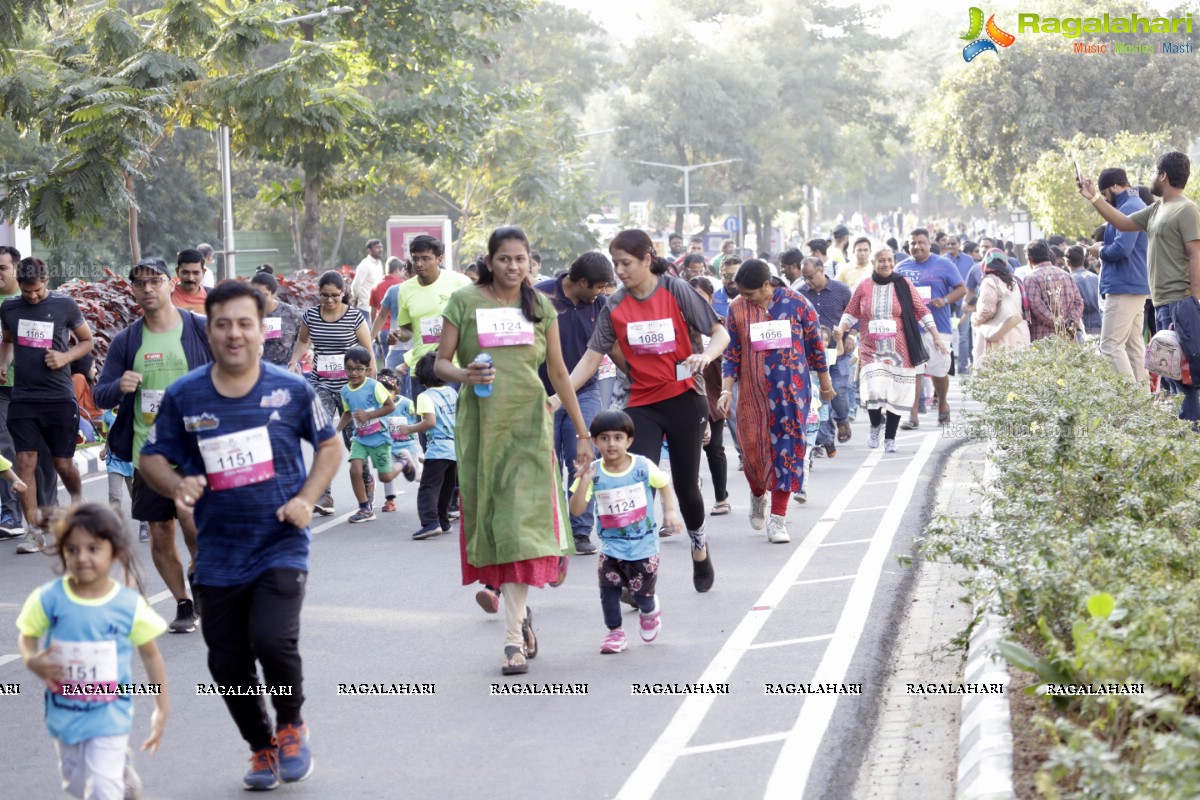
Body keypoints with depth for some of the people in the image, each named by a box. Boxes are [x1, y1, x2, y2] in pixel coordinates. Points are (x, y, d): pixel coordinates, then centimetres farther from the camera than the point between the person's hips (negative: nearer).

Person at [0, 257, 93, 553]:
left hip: (59, 397, -2)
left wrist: (65, 357, -10)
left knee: (63, 463, 4)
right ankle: (33, 531, -3)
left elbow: (87, 341, 8)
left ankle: (78, 499, 38)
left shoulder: (65, 305, -2)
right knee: (25, 460, -7)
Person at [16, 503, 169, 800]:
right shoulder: (49, 598, -13)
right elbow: (27, 637, 1)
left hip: (109, 716, -3)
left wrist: (162, 709, 0)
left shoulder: (130, 605, -14)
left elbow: (150, 654, -3)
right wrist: (32, 661, -23)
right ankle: (121, 766, 52)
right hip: (64, 713, 3)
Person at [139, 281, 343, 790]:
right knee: (228, 664, 8)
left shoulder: (291, 390, -5)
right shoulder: (183, 396, -3)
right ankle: (262, 747, 34)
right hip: (218, 554, 3)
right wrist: (176, 485, -16)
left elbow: (330, 446, 8)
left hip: (282, 545, -2)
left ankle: (292, 724, 10)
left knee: (272, 639, -21)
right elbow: (152, 458, 6)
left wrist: (307, 499, -7)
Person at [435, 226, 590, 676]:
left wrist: (581, 430, 11)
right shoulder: (465, 301, 2)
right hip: (480, 423, 0)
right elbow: (441, 362, 2)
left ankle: (513, 637, -8)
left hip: (528, 424, 0)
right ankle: (520, 612, 25)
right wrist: (463, 375, -21)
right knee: (491, 518, 3)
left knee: (522, 523, -10)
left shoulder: (540, 306, 9)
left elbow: (558, 372, 12)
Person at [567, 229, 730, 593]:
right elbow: (592, 357, -1)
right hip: (642, 405, 2)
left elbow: (720, 333, -5)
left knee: (685, 484, 9)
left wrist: (705, 356, -27)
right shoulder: (615, 306, -2)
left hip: (684, 399, -2)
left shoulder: (676, 291, -9)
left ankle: (699, 545, 38)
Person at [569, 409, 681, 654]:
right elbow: (576, 509, -14)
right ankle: (614, 631, 7)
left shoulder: (643, 467, -8)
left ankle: (650, 611, 42)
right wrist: (584, 480, -26)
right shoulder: (593, 473, -8)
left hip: (644, 544, -1)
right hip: (611, 545, 1)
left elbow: (664, 485, 10)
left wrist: (670, 511, -2)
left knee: (642, 593, 5)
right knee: (608, 586, -14)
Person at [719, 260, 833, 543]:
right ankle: (758, 495, 37)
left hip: (790, 389, -1)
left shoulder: (795, 303, -6)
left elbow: (815, 343, 4)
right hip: (752, 390, 1)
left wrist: (825, 383, 11)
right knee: (752, 446, 3)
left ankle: (778, 519, 3)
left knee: (786, 445, -3)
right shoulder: (737, 308, -1)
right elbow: (731, 353, 4)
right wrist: (727, 390, -5)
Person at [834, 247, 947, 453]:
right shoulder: (864, 287, 4)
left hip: (899, 351, 1)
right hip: (872, 350, 0)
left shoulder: (904, 285, 2)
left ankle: (890, 438, 18)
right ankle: (875, 425, 13)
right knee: (873, 390, -17)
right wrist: (841, 329, -6)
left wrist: (937, 338, 2)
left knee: (896, 394, 3)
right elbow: (851, 313, 12)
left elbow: (922, 312, 5)